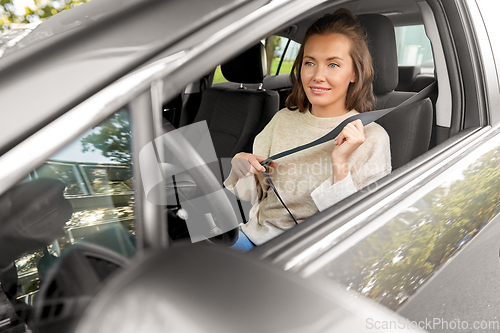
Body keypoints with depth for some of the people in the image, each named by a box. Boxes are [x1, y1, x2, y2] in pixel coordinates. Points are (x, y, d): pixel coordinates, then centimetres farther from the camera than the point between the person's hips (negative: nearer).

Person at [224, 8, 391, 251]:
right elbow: (255, 194, 12)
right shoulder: (283, 119, 5)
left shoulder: (372, 138, -8)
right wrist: (241, 168, -9)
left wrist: (340, 165, -23)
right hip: (256, 234, 4)